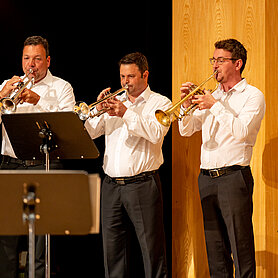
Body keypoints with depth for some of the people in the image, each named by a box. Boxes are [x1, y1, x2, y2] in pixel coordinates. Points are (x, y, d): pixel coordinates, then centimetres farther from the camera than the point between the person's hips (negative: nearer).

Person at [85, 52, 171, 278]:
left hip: (142, 184, -5)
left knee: (152, 248, -5)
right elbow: (89, 133, 9)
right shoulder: (114, 102, 15)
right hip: (111, 184, 5)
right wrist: (98, 111, -7)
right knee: (112, 249, 6)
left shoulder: (160, 103, 3)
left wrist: (126, 113, -19)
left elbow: (156, 133, -16)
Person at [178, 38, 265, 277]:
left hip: (233, 176, -6)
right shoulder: (212, 96, 17)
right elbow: (186, 130, 16)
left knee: (241, 247, -6)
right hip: (206, 177, 6)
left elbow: (241, 131, -18)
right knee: (215, 249, 9)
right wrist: (187, 104, 0)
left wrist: (215, 106, -16)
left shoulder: (252, 96, -2)